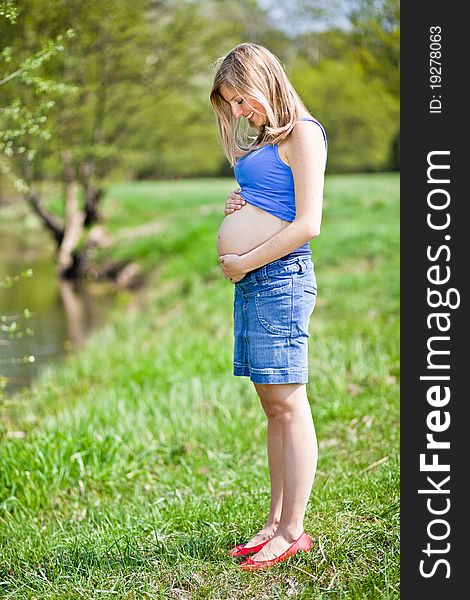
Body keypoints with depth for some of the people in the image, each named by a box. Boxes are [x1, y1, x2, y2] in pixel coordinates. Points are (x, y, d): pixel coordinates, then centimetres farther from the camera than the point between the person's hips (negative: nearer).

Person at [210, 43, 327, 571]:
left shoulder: (302, 134, -6)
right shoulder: (262, 141, 22)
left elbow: (308, 224, -14)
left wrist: (245, 262, -10)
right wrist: (235, 206, 10)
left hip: (280, 276, -9)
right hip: (249, 282, 9)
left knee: (288, 404, -6)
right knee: (272, 406, 10)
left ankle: (293, 531, 0)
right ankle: (275, 523, 15)